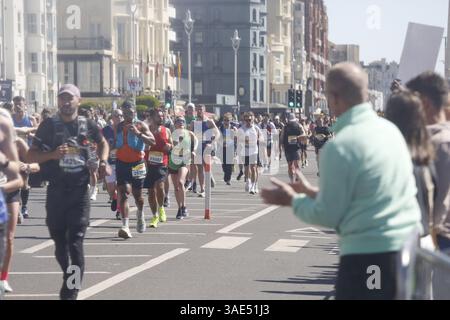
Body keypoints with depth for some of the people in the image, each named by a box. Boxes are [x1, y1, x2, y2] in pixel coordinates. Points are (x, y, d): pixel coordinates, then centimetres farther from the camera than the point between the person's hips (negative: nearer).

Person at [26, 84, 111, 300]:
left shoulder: (88, 126, 2)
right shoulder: (49, 126, 0)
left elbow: (103, 143, 24)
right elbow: (30, 156, -1)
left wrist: (103, 162, 5)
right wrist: (52, 154, -17)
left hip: (80, 191, -1)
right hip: (56, 191, 1)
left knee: (75, 242, -11)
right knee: (59, 240, 12)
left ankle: (71, 292, -11)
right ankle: (70, 279, 34)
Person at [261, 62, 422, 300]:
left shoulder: (340, 146, -16)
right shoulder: (389, 129, 8)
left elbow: (328, 216, -10)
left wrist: (293, 200, 7)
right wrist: (314, 193, 22)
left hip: (370, 252, -8)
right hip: (407, 241, 8)